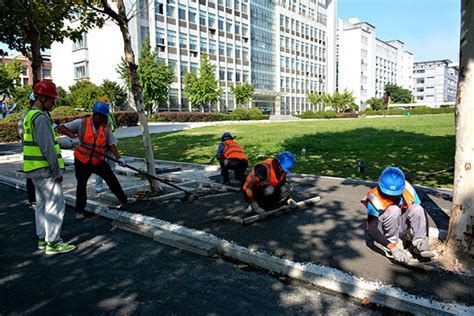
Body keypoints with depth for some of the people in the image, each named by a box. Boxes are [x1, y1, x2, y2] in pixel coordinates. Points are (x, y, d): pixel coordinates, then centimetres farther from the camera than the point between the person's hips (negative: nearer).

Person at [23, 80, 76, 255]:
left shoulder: (29, 115, 14)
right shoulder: (41, 118, -18)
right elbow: (48, 147, -21)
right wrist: (57, 171, -16)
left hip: (34, 169, 10)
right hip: (45, 169, -10)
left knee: (42, 203, 17)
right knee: (55, 204, -4)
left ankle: (42, 238, 27)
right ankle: (53, 243, 2)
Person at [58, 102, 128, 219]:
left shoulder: (106, 127, -4)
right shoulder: (81, 123, -11)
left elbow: (111, 144, -3)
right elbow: (61, 127, -7)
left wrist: (118, 158, -14)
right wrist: (72, 135, -25)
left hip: (98, 161, 2)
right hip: (82, 161, -2)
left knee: (112, 180, 2)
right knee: (81, 185, 10)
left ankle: (124, 201, 18)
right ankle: (80, 210, 26)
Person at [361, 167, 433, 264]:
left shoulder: (408, 189, -17)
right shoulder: (375, 197, -29)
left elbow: (421, 214, -13)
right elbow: (372, 230, -34)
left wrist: (426, 237, -26)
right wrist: (392, 247, -41)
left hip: (399, 227, 4)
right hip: (382, 230, -4)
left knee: (417, 208, -20)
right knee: (393, 210, -33)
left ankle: (419, 244, -13)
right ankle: (392, 246, -19)